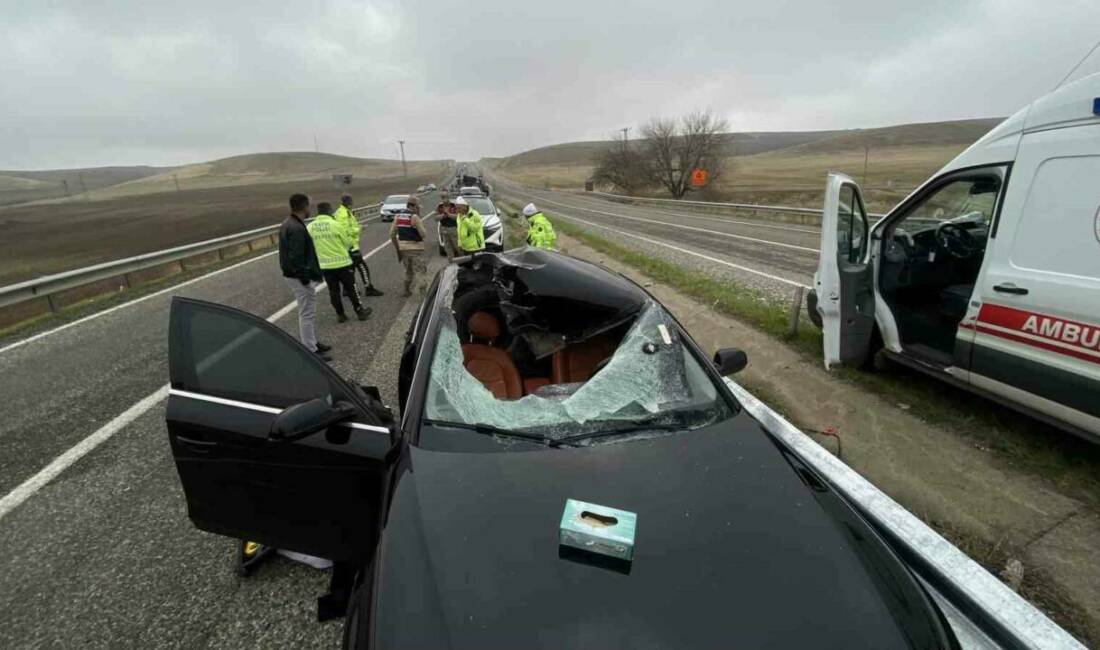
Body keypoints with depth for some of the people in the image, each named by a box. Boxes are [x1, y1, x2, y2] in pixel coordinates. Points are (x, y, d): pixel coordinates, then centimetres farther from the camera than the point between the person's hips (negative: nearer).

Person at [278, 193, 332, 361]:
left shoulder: (287, 224, 12)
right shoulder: (297, 228, -23)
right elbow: (296, 257, -27)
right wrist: (305, 277, -21)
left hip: (291, 274, 11)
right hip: (299, 276, -11)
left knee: (306, 311, 21)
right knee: (307, 313, -3)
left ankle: (310, 343, 33)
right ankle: (310, 351, 4)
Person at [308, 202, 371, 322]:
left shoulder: (310, 227, -2)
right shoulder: (335, 224, -12)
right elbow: (348, 242, -3)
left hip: (324, 265, 3)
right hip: (341, 263, -3)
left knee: (333, 291, 13)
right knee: (351, 289, 9)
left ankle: (340, 314, 19)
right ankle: (360, 311, 17)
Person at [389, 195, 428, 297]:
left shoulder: (398, 216, 7)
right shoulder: (414, 217, -13)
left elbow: (392, 234, 8)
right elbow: (423, 234, -12)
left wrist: (397, 248, 16)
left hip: (403, 248, 7)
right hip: (415, 248, -7)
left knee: (408, 270, 24)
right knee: (419, 272, -5)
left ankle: (407, 291, 34)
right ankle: (423, 294, -12)